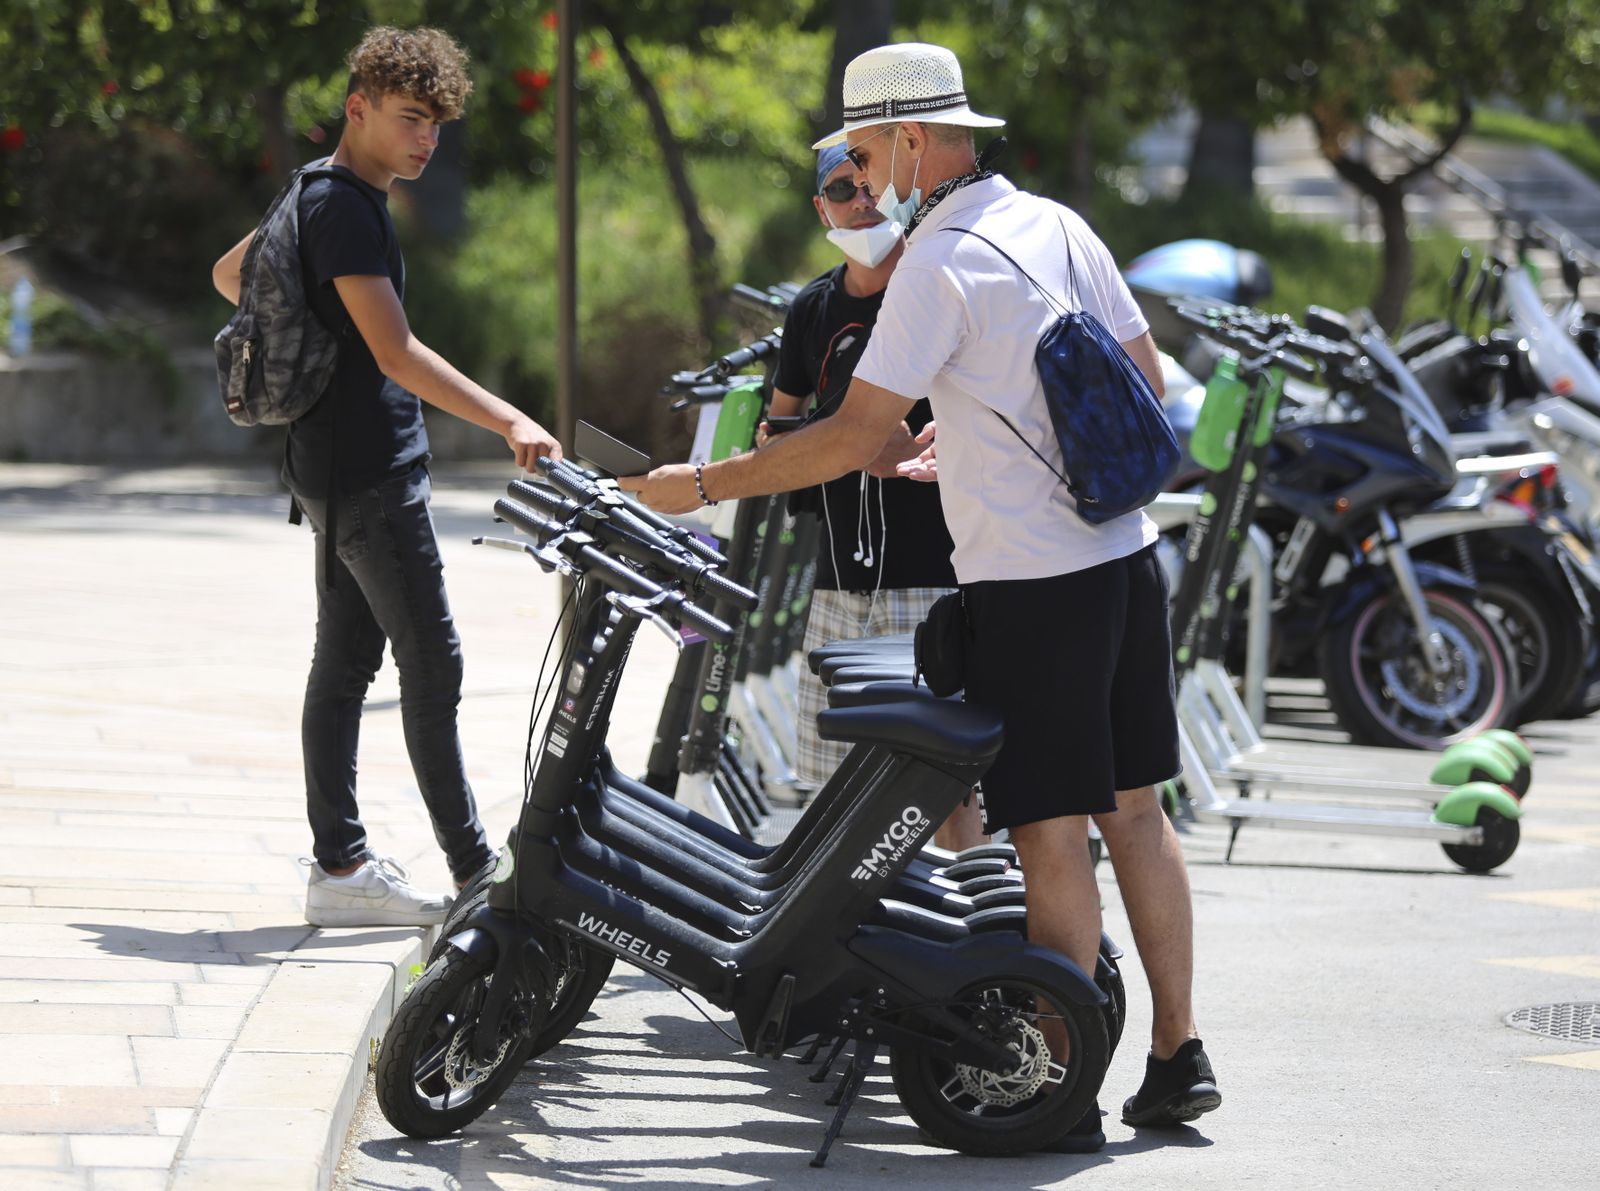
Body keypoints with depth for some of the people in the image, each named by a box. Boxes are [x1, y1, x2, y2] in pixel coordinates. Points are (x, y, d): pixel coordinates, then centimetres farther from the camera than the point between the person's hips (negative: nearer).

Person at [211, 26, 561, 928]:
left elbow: (230, 274, 28)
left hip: (343, 469, 10)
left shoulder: (323, 196, 13)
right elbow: (397, 353, -26)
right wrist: (509, 421, -31)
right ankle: (475, 875, -4)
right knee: (433, 667, -7)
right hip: (367, 471, -10)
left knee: (346, 662, 9)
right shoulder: (345, 209, -18)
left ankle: (340, 866, 11)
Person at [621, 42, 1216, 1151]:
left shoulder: (938, 264, -14)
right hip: (1127, 555, 8)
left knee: (1054, 838, -3)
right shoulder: (1060, 226, 10)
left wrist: (699, 485, -9)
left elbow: (855, 438, -17)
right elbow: (1146, 380, 17)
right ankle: (1179, 1060, 18)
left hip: (1032, 589, -8)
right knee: (1134, 811, 13)